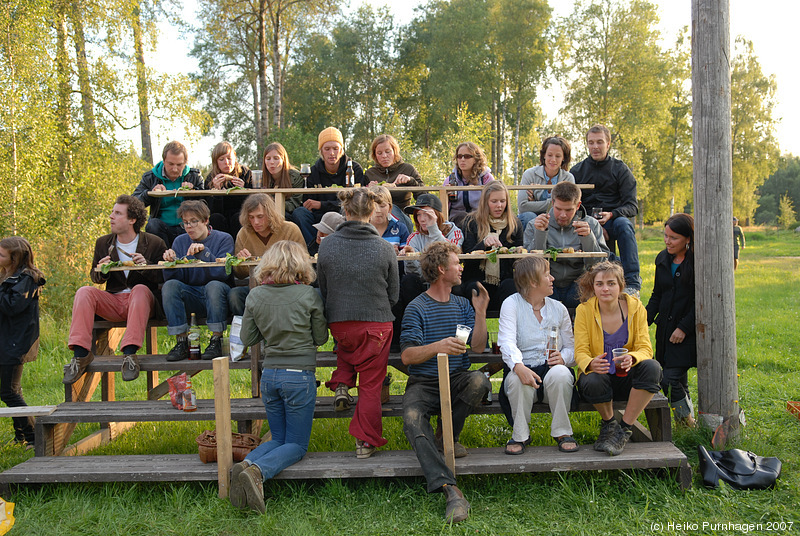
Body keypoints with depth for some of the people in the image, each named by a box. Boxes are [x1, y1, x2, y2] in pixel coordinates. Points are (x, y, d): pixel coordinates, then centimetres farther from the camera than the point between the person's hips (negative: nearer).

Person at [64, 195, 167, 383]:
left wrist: (146, 266, -19)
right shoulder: (103, 243, 12)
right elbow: (95, 278, 20)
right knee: (84, 292, -21)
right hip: (113, 302, 4)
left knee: (140, 289, -35)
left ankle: (129, 353, -40)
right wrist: (101, 271, -5)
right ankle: (81, 354, -26)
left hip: (142, 303, -3)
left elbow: (164, 277, 1)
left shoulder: (154, 243, 1)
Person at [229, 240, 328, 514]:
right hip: (300, 376, -4)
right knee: (296, 445, 7)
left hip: (269, 375, 4)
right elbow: (321, 338, 1)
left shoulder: (255, 296, 1)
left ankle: (245, 464, -9)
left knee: (279, 438, 20)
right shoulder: (308, 295, -9)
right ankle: (257, 471, -21)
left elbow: (248, 338, 7)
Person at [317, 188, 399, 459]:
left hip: (339, 323, 2)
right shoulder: (385, 249, -9)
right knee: (370, 385, 10)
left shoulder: (327, 245, -6)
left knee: (345, 348, 36)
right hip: (377, 324, -2)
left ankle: (341, 386, 15)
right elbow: (393, 295, 1)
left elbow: (323, 290, 5)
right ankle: (366, 441, 15)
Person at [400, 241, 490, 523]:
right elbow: (407, 356, -9)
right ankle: (450, 490, -42)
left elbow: (478, 346, 6)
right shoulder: (417, 307, -1)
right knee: (412, 420, -33)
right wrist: (438, 347, -25)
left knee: (480, 381, -31)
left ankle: (448, 437, -7)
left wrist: (480, 312, -5)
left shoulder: (462, 305, 15)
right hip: (424, 383, -3)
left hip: (457, 379, 3)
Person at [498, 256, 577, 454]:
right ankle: (520, 435, -12)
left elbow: (572, 347, 11)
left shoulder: (558, 308, 13)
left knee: (559, 374, -31)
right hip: (523, 370, -2)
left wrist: (562, 357, -15)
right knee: (517, 379, -35)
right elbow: (507, 342, -15)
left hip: (551, 369, 2)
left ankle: (562, 432, -12)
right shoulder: (511, 304, 0)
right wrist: (519, 366, -36)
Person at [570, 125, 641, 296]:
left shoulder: (620, 169, 6)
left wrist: (611, 215, -23)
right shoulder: (577, 171, 10)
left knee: (624, 224, -35)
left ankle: (632, 283, -38)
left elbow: (632, 206, -1)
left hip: (613, 220, -1)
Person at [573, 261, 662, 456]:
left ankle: (624, 429, -16)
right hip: (599, 374, -1)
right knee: (593, 382, -36)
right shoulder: (584, 310, -7)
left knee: (652, 368, -30)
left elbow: (645, 348, -7)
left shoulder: (635, 307, -3)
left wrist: (631, 358, -33)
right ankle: (609, 423, -2)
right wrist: (591, 364, -37)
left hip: (626, 377, 2)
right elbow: (580, 352, -11)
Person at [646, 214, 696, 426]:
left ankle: (686, 416, 6)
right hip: (666, 328, 6)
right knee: (678, 380, 9)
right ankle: (687, 423, 21)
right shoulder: (662, 259, 10)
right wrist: (644, 321, 5)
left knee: (670, 379, -13)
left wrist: (684, 327, -15)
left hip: (688, 331, -6)